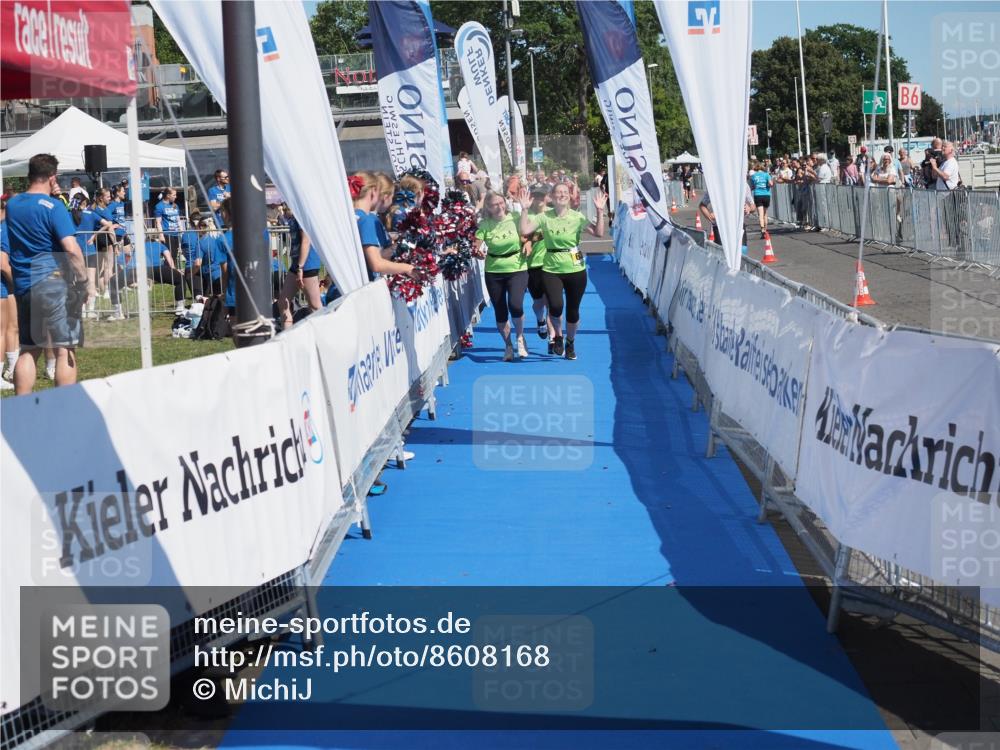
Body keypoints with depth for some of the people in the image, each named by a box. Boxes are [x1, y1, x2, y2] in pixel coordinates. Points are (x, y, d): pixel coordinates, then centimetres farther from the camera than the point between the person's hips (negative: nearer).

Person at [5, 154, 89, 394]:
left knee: (28, 350, 11)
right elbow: (71, 248, -19)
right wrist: (83, 282, -12)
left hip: (22, 285, 6)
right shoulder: (53, 207, -11)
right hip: (53, 282, -6)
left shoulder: (12, 205, 9)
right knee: (65, 349, -1)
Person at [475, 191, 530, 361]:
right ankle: (508, 345, 28)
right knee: (500, 311, 7)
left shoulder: (515, 218, -7)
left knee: (515, 304, -21)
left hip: (517, 269, -2)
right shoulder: (485, 224, -8)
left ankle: (520, 337, 6)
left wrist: (527, 243, -10)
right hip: (494, 271, 2)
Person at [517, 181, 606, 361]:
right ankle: (557, 335, 14)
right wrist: (525, 209, -15)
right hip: (552, 270, 0)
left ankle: (570, 342, 36)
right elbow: (524, 230, -11)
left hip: (575, 270, 0)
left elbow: (599, 233, -12)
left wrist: (600, 211, -21)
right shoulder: (544, 217, -2)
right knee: (555, 307, -19)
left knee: (573, 310, 8)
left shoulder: (577, 217, -4)